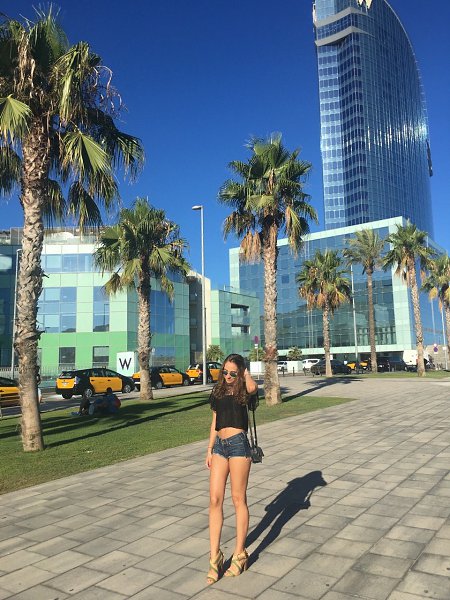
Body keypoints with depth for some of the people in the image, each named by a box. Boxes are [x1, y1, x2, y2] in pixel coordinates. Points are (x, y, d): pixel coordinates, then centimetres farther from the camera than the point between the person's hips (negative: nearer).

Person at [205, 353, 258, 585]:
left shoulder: (243, 390, -2)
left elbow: (252, 387, -28)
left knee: (238, 498, 5)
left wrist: (245, 373, -9)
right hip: (220, 445, 5)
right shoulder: (218, 390, 13)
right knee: (215, 499, 2)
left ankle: (240, 554, 19)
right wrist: (209, 449, 15)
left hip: (238, 444, -5)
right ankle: (215, 556, 12)